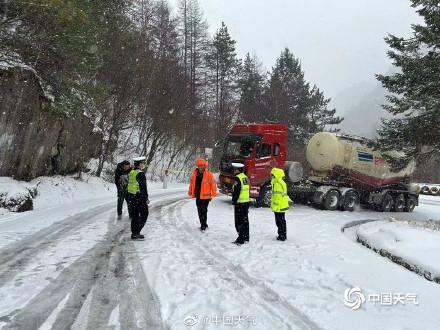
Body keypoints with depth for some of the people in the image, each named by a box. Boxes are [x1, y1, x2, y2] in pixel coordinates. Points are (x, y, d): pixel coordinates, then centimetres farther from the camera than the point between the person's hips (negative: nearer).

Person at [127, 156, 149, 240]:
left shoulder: (131, 173, 10)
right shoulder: (140, 174, -17)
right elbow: (143, 187, -19)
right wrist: (146, 198, -13)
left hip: (131, 196, 8)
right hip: (140, 198, -8)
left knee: (134, 216, 14)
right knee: (144, 215, 2)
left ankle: (134, 233, 18)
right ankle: (136, 233, -3)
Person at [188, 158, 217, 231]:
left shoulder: (209, 175, -9)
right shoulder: (195, 174, 6)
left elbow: (213, 184, -8)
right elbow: (192, 183, 16)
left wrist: (212, 195, -9)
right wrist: (190, 192, 18)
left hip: (205, 196, -6)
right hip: (198, 196, 6)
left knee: (203, 211, -6)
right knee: (200, 211, 14)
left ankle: (203, 226, 2)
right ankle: (203, 224, 27)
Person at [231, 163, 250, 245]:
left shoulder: (238, 178, -15)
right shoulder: (246, 177, 12)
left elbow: (236, 191, -19)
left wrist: (234, 201, -14)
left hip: (240, 202, -9)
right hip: (246, 202, 9)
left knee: (239, 222, -5)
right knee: (245, 220, 16)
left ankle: (241, 239, -4)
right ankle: (246, 237, 24)